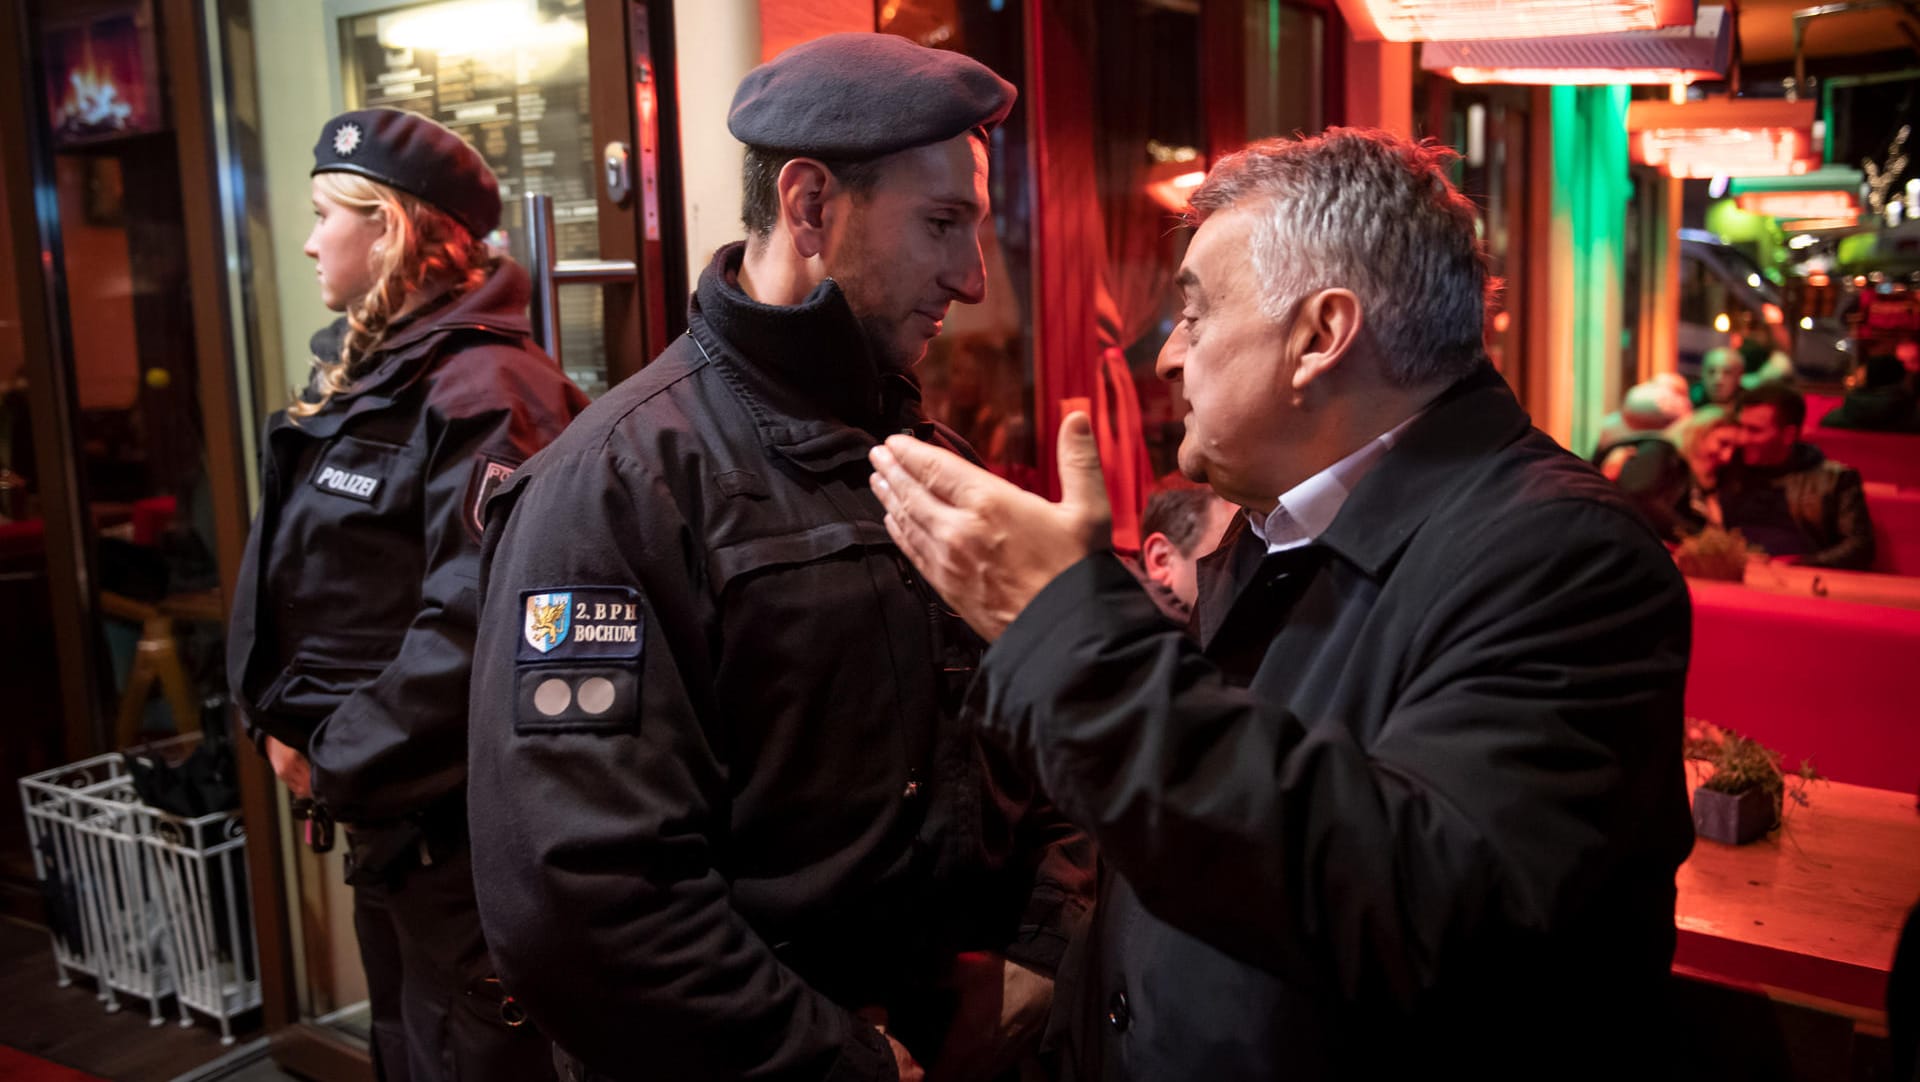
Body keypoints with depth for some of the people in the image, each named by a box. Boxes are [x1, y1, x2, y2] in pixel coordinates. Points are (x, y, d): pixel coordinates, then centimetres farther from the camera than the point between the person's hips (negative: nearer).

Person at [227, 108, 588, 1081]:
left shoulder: (481, 392, -20)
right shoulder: (352, 380, 10)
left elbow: (474, 624, -29)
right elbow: (279, 576, 15)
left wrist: (340, 766, -18)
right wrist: (279, 722, 4)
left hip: (460, 823, -9)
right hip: (379, 812, 9)